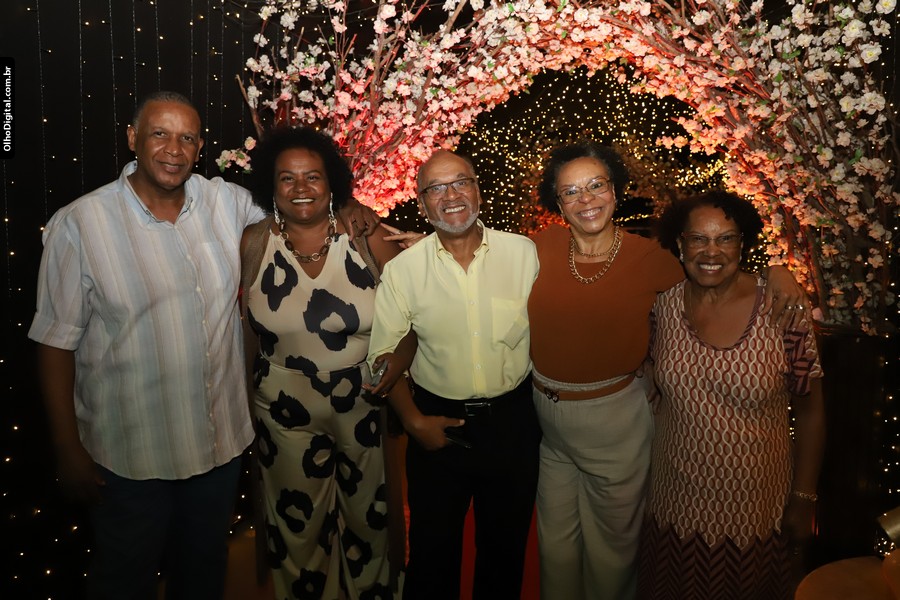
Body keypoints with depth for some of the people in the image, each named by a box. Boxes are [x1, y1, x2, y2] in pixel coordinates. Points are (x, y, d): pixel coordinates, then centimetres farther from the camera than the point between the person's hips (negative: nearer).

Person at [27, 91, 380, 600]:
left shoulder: (228, 202, -3)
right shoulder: (80, 224, -13)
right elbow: (57, 343, -9)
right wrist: (69, 450, -7)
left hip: (222, 440, 4)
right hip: (132, 453, -3)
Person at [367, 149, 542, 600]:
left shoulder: (524, 252, -6)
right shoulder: (402, 269, -7)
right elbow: (385, 353, -2)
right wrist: (414, 421, -7)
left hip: (513, 420, 1)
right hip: (438, 422, 0)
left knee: (505, 544, 20)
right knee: (433, 547, 16)